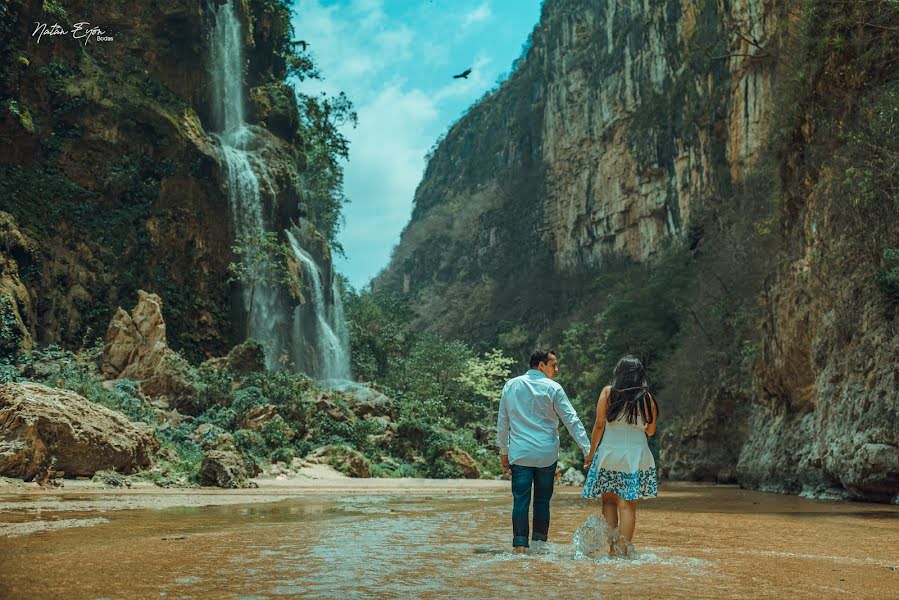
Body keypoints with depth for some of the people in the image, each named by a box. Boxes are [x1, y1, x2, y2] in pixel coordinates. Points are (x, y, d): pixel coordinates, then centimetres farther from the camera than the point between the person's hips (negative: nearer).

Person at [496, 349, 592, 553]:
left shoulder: (511, 386, 7)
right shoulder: (553, 388, -3)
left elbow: (502, 421, 11)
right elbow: (572, 421, -4)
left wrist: (503, 451, 18)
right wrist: (588, 449, -2)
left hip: (519, 453, 2)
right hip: (546, 453, -2)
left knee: (520, 500, 2)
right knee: (542, 500, 8)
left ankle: (520, 544, -1)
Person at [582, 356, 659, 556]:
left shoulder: (608, 393, -1)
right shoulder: (647, 398, 2)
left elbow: (599, 425, -2)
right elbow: (651, 431, 12)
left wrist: (591, 453, 7)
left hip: (609, 452, 0)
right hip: (636, 455, 0)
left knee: (609, 501, 11)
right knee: (628, 504, 2)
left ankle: (612, 548, 6)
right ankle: (623, 550, 0)